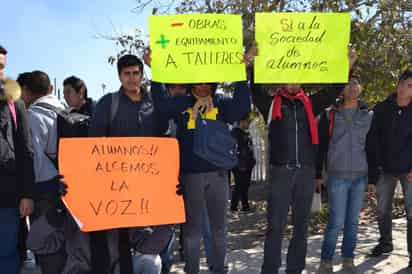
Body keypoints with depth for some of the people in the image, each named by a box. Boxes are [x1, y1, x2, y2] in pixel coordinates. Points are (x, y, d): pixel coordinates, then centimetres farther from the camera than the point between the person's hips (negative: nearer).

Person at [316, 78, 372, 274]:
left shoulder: (369, 116, 9)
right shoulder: (329, 115, 1)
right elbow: (320, 146, 2)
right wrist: (318, 175, -1)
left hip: (360, 177, 3)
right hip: (337, 177, -3)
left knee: (353, 221, 8)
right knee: (337, 222, -4)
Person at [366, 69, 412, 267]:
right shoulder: (381, 109, -4)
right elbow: (372, 144, -4)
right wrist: (372, 176, -6)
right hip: (385, 169, 2)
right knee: (382, 210, 13)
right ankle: (385, 243, 34)